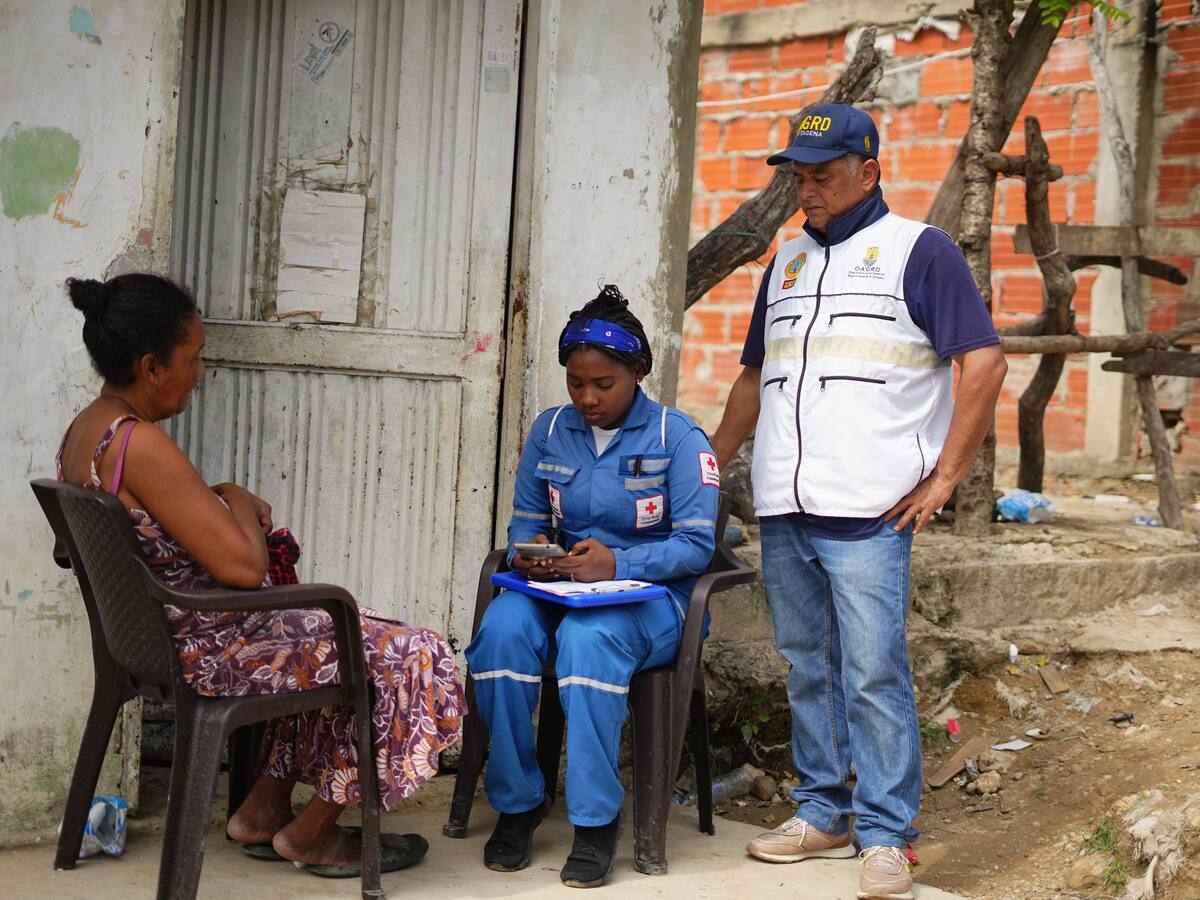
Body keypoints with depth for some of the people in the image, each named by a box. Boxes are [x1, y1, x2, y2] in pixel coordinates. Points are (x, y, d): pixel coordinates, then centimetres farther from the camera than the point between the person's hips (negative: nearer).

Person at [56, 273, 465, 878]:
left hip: (153, 637, 11)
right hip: (206, 651, -10)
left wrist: (225, 508, 4)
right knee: (407, 657, -3)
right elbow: (243, 566, -28)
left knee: (328, 640, 29)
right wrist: (239, 503, -7)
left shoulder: (82, 431, 5)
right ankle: (311, 834, 13)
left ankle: (263, 810, 27)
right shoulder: (139, 444, -27)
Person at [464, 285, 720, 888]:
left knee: (588, 636, -38)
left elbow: (696, 544, -9)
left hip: (650, 596, -4)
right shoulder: (550, 431, 12)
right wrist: (529, 551, -11)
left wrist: (617, 563, -24)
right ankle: (516, 803, -16)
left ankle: (596, 821, -26)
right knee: (502, 627, -31)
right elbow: (524, 520, 14)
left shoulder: (678, 438, -2)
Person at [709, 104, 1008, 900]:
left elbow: (984, 363, -7)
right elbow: (755, 378, 28)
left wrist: (943, 479, -11)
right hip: (783, 510, 6)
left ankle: (885, 836, 1)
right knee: (808, 670, 12)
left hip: (867, 513, -6)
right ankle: (822, 814, 22)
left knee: (874, 675, -7)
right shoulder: (787, 261, 20)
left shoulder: (917, 251, 0)